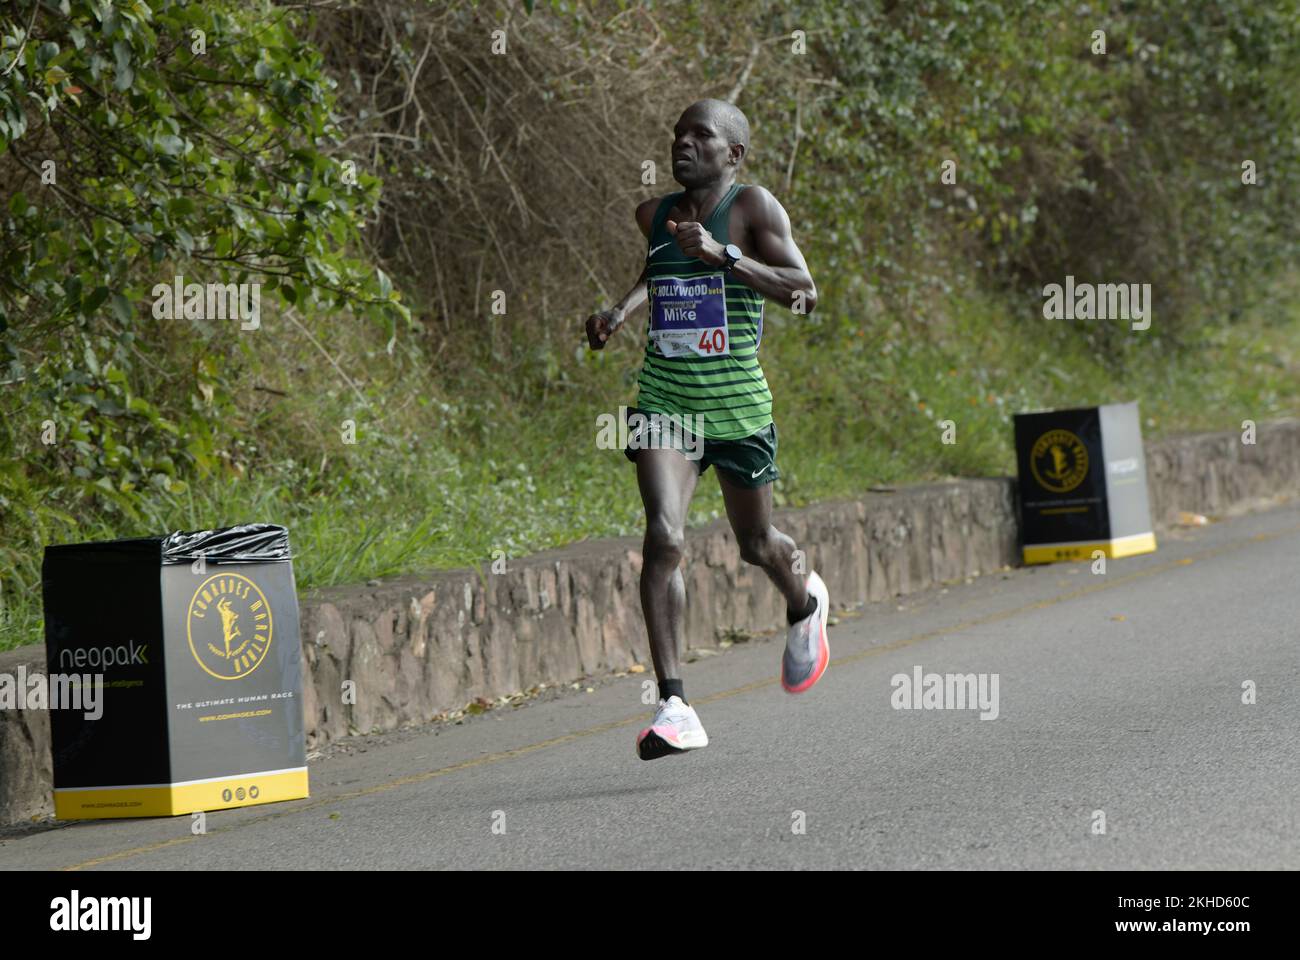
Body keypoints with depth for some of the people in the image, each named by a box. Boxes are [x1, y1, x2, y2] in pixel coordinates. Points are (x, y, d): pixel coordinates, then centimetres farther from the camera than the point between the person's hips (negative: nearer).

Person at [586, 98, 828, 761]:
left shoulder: (753, 206, -7)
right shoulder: (654, 215, 8)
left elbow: (805, 293, -16)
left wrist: (725, 255, -25)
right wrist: (621, 308, 11)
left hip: (737, 402, -2)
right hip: (664, 400, 2)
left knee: (755, 545, 14)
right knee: (663, 538, -18)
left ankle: (804, 605, 53)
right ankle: (673, 707, -20)